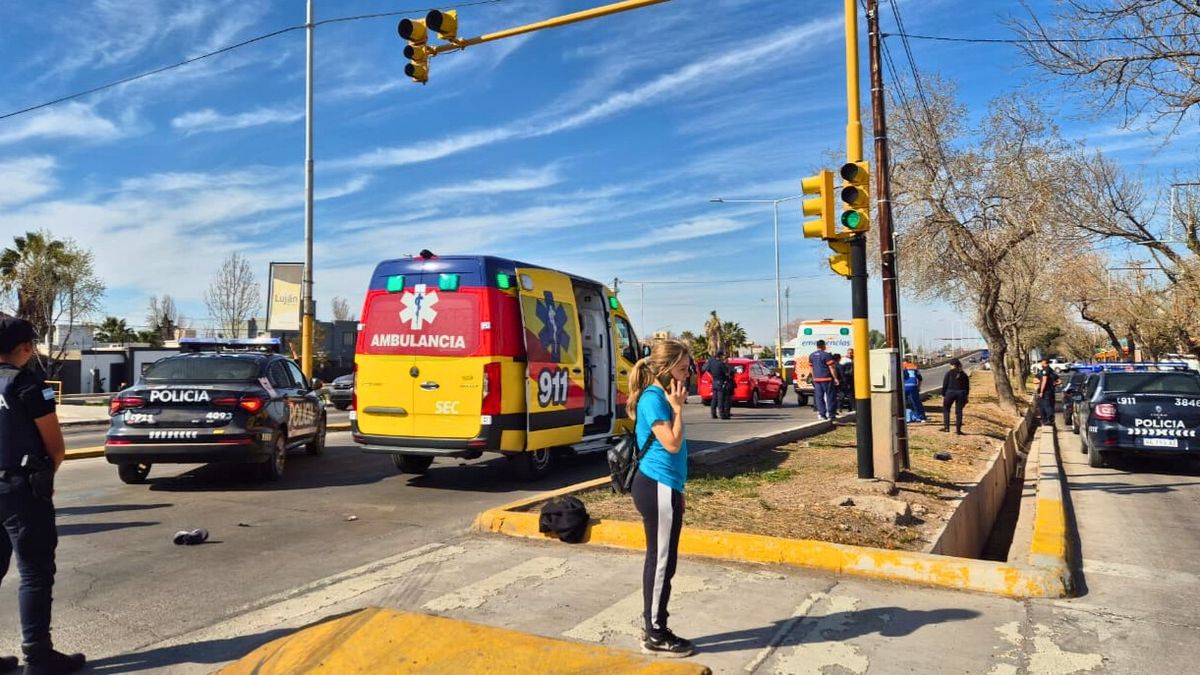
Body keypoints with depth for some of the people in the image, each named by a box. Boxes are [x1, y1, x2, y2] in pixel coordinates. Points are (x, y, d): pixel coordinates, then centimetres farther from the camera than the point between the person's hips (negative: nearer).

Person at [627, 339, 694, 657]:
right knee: (661, 562, -1)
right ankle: (655, 636, 11)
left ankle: (655, 629, 25)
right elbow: (672, 444, -22)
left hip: (663, 487, 10)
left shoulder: (661, 396, 13)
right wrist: (678, 408, -13)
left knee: (661, 561, 15)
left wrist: (676, 491, 21)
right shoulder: (652, 398, -16)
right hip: (657, 489, -10)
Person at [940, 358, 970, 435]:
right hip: (961, 394, 3)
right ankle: (958, 429, 9)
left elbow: (944, 385, -5)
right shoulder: (964, 374, 9)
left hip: (950, 393, -3)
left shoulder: (949, 373, -3)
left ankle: (946, 427, 6)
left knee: (946, 409, 13)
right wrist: (966, 397, 17)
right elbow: (967, 387, 11)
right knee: (959, 411, 9)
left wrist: (943, 395, 1)